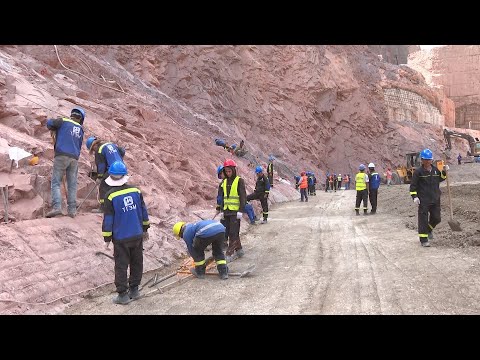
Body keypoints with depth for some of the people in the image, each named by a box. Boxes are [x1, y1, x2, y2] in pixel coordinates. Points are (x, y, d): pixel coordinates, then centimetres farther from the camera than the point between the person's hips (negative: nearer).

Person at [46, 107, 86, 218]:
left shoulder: (64, 121, 6)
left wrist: (53, 130, 15)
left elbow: (49, 122, -7)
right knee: (72, 184, 7)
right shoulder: (80, 129, 19)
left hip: (62, 156, -4)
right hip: (74, 158, 4)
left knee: (56, 182, -2)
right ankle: (72, 210, 4)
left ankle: (57, 207, -14)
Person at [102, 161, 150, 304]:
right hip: (137, 235, 4)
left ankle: (123, 294, 12)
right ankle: (134, 290, 25)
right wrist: (145, 229, 18)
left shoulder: (110, 196, -12)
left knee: (121, 266, 7)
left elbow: (108, 219, -9)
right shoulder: (136, 190, -1)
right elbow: (144, 211, 6)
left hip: (121, 238, -4)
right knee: (137, 263, 16)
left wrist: (107, 239, 1)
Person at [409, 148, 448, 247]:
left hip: (435, 199, 5)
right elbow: (413, 185, -7)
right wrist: (414, 196, -15)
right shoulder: (418, 171, -8)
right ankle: (423, 240, 4)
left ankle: (429, 229, 41)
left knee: (436, 218, 11)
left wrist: (444, 172, 9)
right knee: (423, 220, -3)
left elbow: (440, 179, 26)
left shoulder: (435, 170, 9)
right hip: (423, 200, -5)